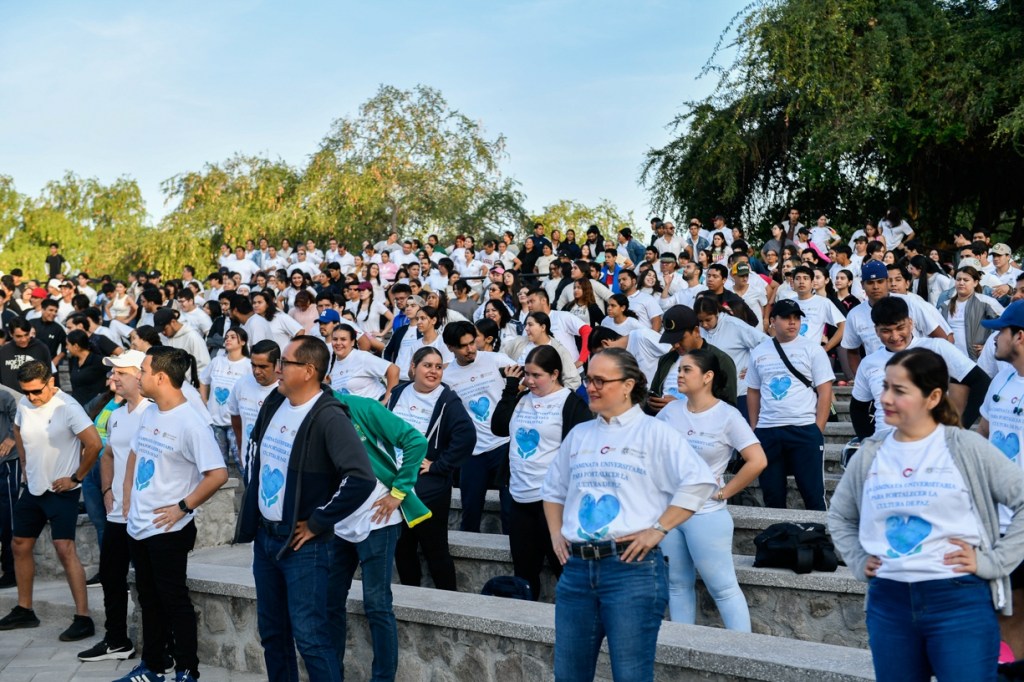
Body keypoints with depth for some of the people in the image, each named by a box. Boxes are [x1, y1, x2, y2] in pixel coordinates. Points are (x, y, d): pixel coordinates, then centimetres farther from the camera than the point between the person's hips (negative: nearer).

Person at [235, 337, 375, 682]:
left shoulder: (328, 417, -20)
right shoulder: (273, 403, 4)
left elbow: (361, 479, -29)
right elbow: (254, 450, 24)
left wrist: (316, 523, -19)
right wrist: (251, 516, 16)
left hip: (303, 543, -8)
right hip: (264, 536, 8)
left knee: (309, 635, -6)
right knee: (271, 630, 16)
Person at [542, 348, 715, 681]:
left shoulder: (653, 432, -2)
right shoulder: (579, 434, 15)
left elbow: (699, 481, -11)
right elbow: (553, 489, 26)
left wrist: (658, 529, -14)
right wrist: (556, 533, 12)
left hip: (632, 568, -6)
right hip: (577, 568, 6)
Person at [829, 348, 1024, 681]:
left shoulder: (966, 448, -5)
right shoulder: (870, 454, 6)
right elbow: (840, 517, 19)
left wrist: (994, 561, -10)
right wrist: (859, 561, 7)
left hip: (960, 601, -4)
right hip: (888, 603, 4)